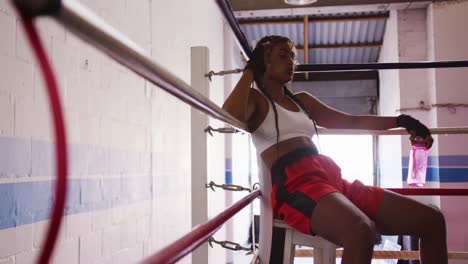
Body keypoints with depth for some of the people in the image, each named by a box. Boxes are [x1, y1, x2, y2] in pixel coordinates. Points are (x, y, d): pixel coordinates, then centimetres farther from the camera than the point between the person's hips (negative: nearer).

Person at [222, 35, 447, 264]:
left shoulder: (302, 100, 29)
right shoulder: (255, 99, 9)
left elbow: (352, 121, 34)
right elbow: (230, 117, -16)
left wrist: (401, 120, 23)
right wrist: (249, 70, -2)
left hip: (332, 180, 8)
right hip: (295, 185, -8)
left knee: (432, 220, -1)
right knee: (361, 232, -40)